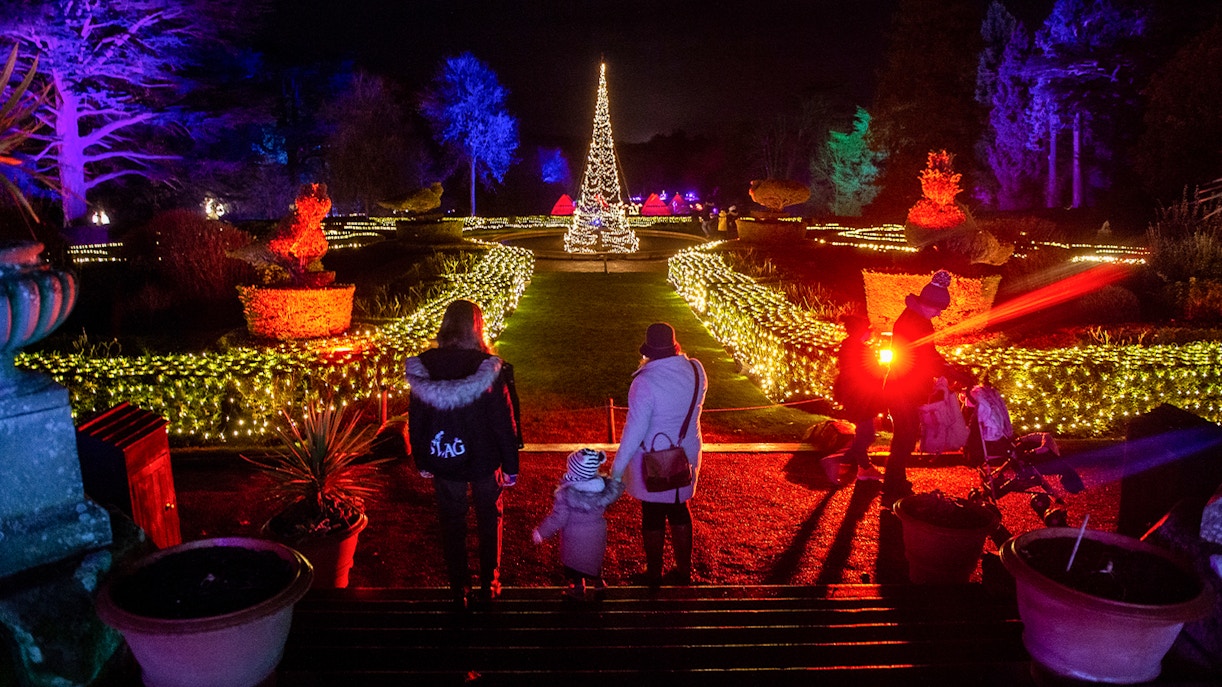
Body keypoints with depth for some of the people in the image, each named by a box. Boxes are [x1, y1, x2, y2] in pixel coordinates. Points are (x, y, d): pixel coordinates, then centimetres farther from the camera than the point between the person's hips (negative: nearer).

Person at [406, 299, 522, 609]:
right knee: (489, 520, 20)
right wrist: (510, 464, -3)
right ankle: (489, 584, 31)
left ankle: (459, 589, 29)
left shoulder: (423, 366, -9)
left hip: (443, 460, 2)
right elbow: (504, 420, -14)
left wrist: (422, 462, 12)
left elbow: (415, 419, -1)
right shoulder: (489, 367, -19)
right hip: (484, 459, -2)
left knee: (452, 524, 18)